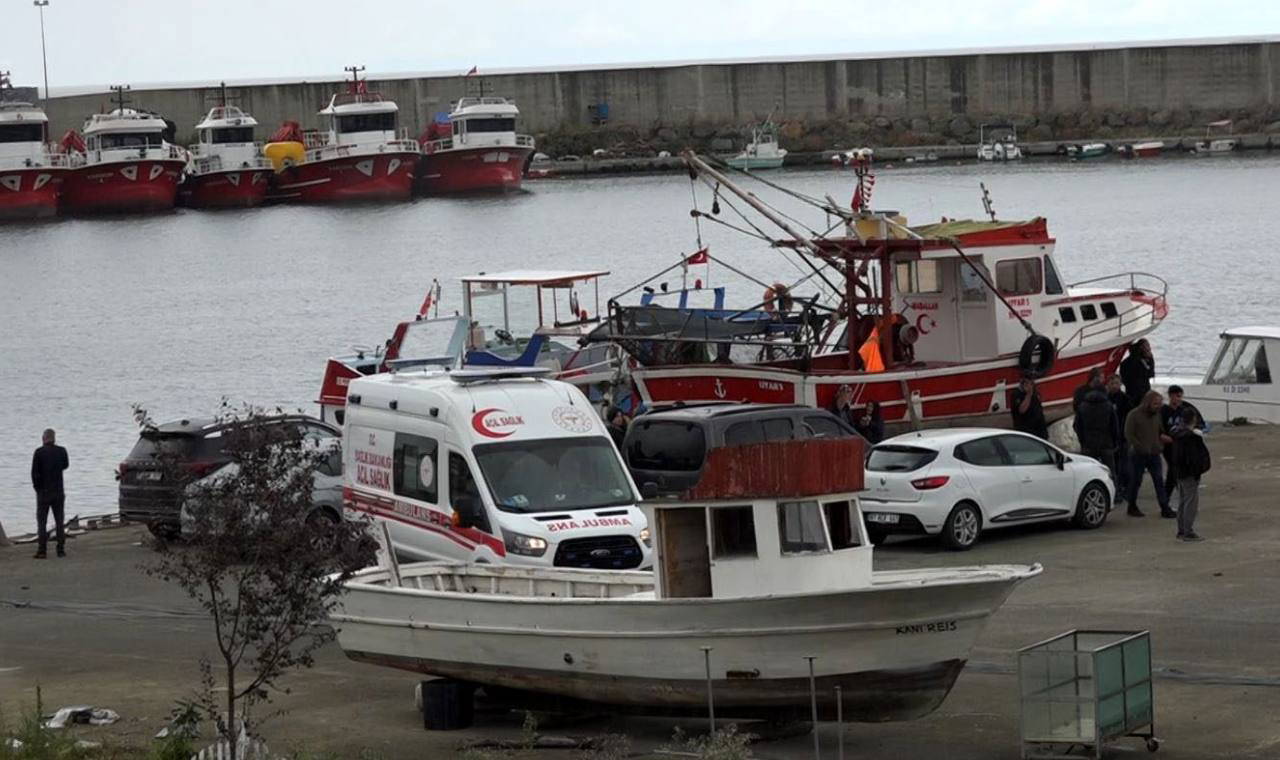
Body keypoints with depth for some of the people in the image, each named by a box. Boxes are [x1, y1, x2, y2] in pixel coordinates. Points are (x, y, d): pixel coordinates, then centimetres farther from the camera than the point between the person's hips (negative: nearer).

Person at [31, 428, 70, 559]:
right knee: (59, 521, 11)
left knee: (41, 521, 1)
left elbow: (34, 472, -12)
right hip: (58, 491, 3)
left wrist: (37, 487, 0)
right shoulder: (61, 451, -2)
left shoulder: (39, 452, -12)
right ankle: (61, 549, 9)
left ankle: (42, 551, -4)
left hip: (43, 491, -3)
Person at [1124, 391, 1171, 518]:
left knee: (1159, 481, -2)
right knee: (1135, 481, 5)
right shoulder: (1134, 414, -8)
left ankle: (1165, 508, -2)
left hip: (1154, 454, 5)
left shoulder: (1157, 414, 10)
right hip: (1138, 454, -5)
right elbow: (1128, 435, -11)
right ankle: (1132, 507, 19)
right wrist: (1141, 448, -16)